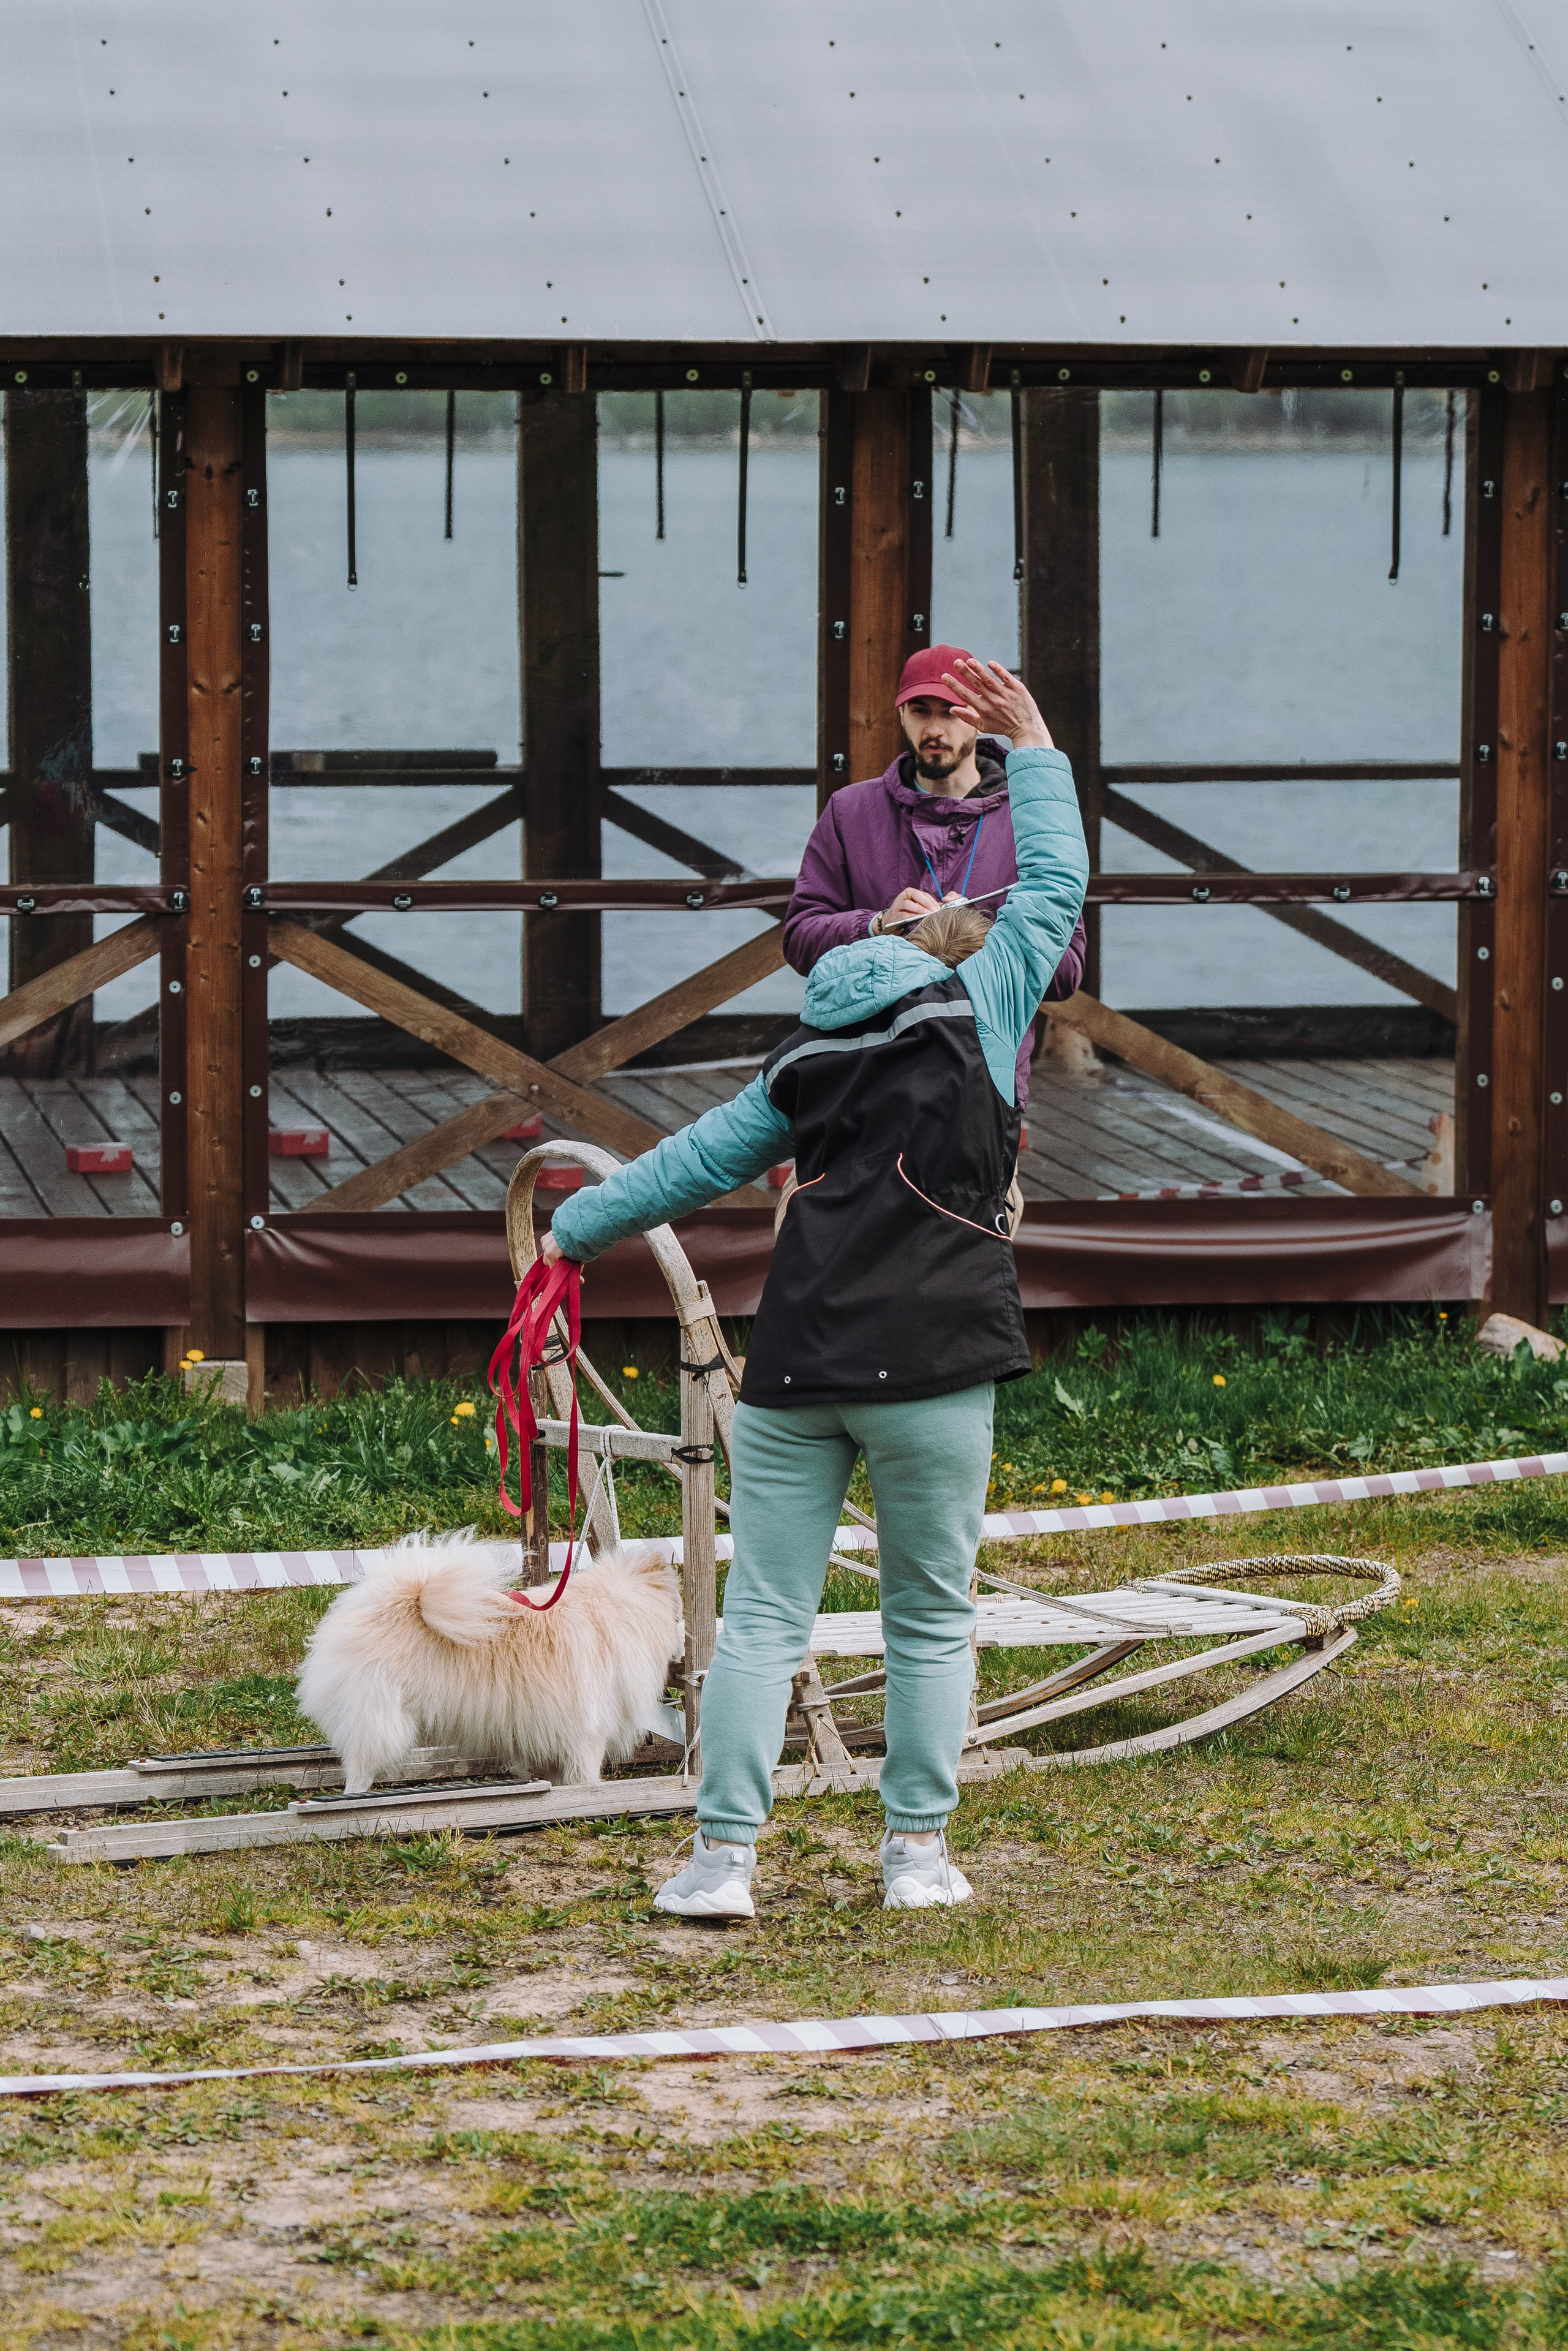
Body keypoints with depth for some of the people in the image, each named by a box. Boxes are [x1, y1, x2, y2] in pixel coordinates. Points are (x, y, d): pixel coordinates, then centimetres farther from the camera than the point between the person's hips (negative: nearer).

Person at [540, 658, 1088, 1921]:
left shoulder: (812, 1057, 16)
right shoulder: (982, 1006, 5)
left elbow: (701, 1156, 22)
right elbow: (1056, 885, 15)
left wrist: (578, 1227, 34)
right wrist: (1034, 751, 27)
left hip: (796, 1363, 4)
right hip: (929, 1364, -3)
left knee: (763, 1616, 3)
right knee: (932, 1617, 7)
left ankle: (724, 1854, -1)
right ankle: (919, 1852, 9)